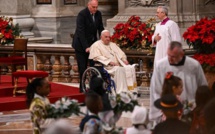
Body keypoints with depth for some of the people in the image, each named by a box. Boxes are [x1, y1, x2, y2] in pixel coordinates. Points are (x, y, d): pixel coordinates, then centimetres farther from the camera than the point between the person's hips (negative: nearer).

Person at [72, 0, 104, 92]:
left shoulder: (98, 14, 1)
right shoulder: (82, 14, -18)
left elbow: (100, 29, 6)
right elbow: (81, 32, -23)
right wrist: (86, 47, -30)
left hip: (93, 43, 5)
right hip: (81, 45, -5)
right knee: (83, 68, -5)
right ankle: (82, 88, 3)